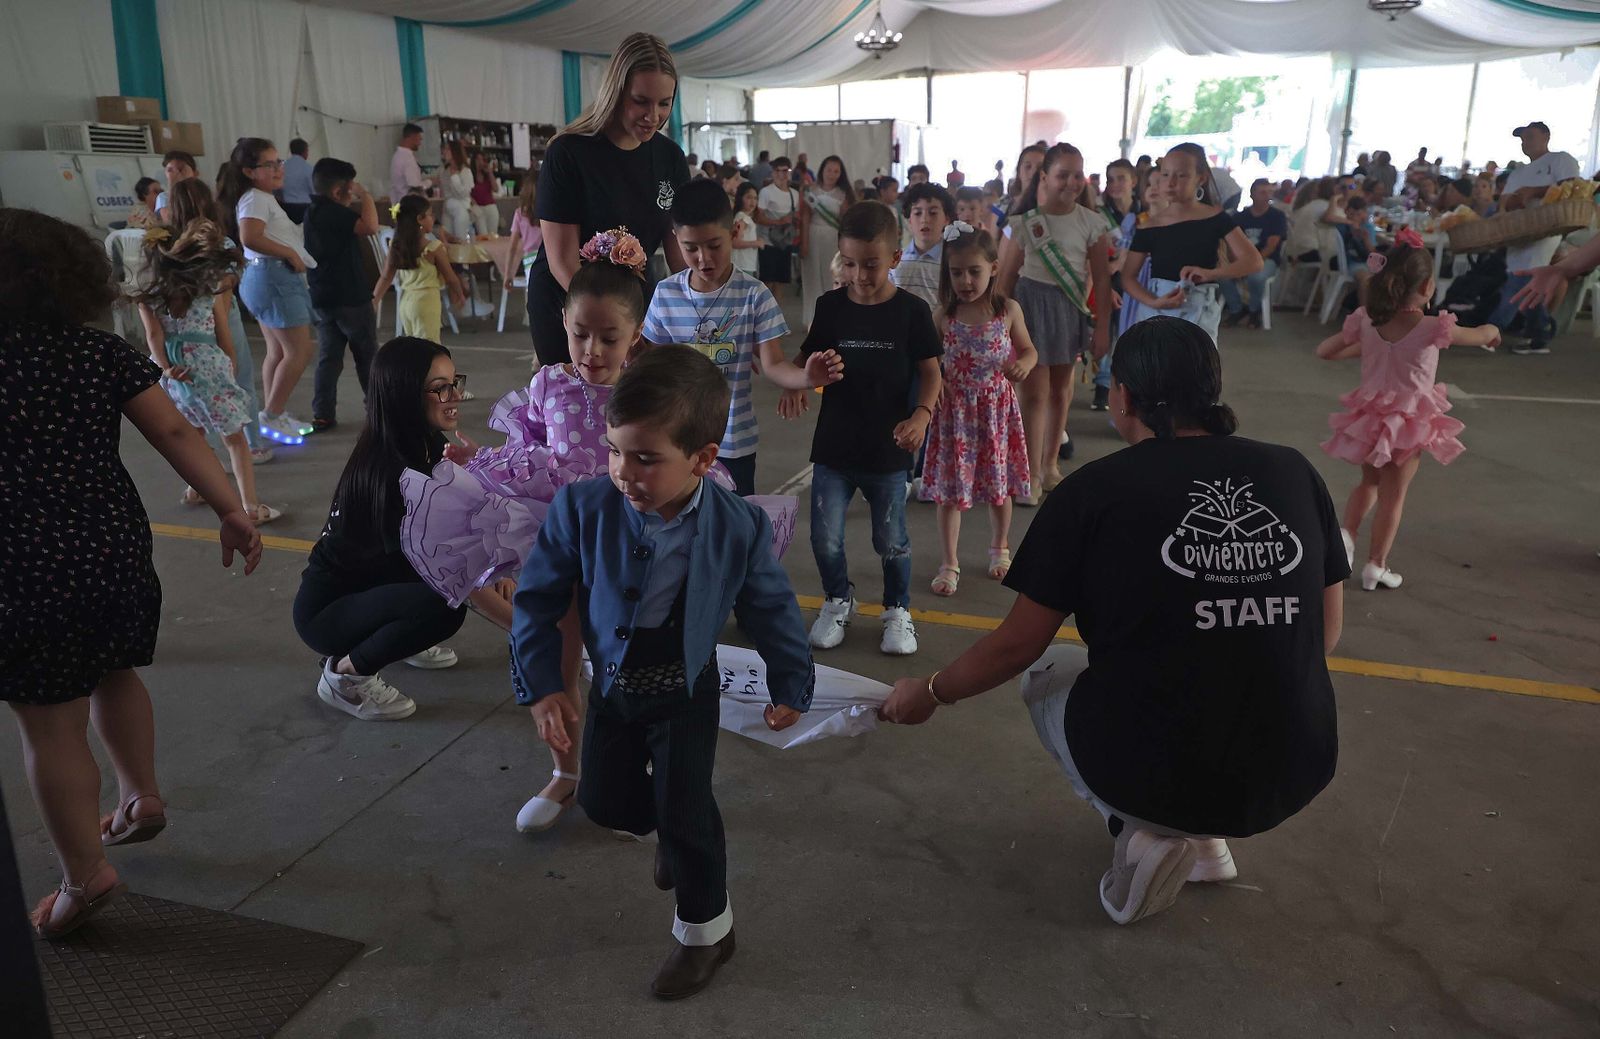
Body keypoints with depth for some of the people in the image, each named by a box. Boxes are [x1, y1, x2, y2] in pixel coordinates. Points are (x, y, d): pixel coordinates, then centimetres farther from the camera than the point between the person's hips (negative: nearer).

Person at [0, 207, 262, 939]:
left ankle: (86, 875, 16)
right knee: (113, 674, 29)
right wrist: (230, 510, -7)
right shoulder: (101, 351, 1)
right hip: (118, 548, 5)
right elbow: (173, 431, -6)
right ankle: (142, 796, 40)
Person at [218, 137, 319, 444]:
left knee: (278, 353, 14)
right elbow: (250, 237, -26)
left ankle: (276, 416, 20)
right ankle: (271, 416, -3)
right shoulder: (256, 198, -11)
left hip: (269, 278, 11)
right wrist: (290, 253, -18)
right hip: (274, 277, -11)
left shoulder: (262, 198, 21)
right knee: (299, 352, -9)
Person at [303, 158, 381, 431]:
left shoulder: (314, 212, 13)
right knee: (368, 354, 8)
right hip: (349, 298, -8)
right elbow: (371, 226, -29)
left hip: (322, 298, 8)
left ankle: (323, 414, 4)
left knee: (328, 357, 7)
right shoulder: (333, 213, -17)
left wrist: (356, 205, 13)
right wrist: (365, 195, -15)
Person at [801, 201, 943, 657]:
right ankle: (838, 601, 31)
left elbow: (930, 372, -1)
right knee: (825, 538, 3)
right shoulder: (831, 306, 0)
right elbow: (809, 363, 7)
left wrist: (921, 415, -18)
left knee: (891, 541, 10)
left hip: (887, 449, -2)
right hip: (833, 445, 2)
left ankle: (898, 610, 33)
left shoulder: (912, 311, -6)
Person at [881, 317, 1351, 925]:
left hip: (1151, 773, -4)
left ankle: (1143, 833, 5)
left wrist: (930, 694, 15)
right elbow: (1327, 634, 9)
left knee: (1045, 676, 25)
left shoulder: (1094, 490, -10)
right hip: (1297, 778, 5)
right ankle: (1205, 836, 18)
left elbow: (1017, 647, -3)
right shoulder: (1295, 473, 1)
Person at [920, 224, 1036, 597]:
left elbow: (1029, 350, 6)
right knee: (950, 487, 3)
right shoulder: (944, 315, -5)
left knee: (999, 484, 13)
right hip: (954, 410, 0)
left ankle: (1000, 549, 37)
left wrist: (1023, 364, -17)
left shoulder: (1008, 310, -5)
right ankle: (950, 563, 15)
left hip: (997, 408, 1)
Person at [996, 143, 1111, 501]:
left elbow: (1101, 277, 1)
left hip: (1071, 307, 3)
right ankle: (1031, 475, 1)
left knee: (1060, 389, 14)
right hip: (1031, 301, -3)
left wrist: (1102, 327, -2)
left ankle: (1050, 463, 29)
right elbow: (1006, 277, -5)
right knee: (1035, 392, -6)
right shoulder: (1024, 222, -8)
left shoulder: (1091, 222, -1)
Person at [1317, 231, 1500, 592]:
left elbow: (1324, 351, 2)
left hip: (1370, 416, 3)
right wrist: (1491, 331, 26)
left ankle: (1346, 531, 2)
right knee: (1393, 495, 9)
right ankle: (1376, 565, 15)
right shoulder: (1433, 328, -17)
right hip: (1411, 424, -3)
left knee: (1368, 483, 24)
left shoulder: (1365, 322, -9)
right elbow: (1482, 335, 2)